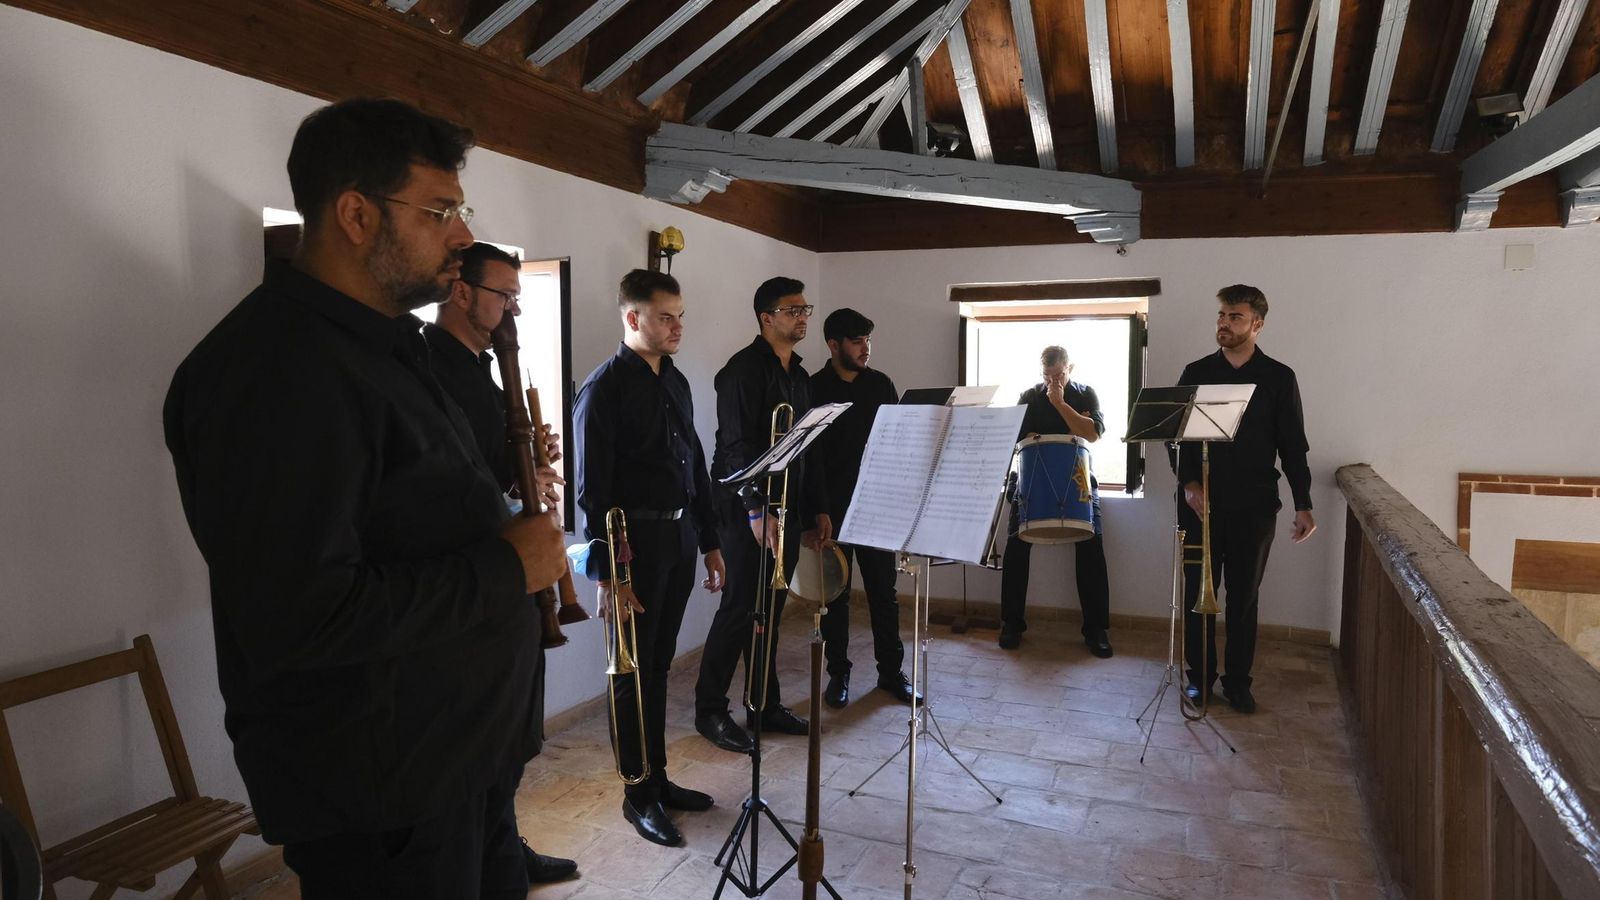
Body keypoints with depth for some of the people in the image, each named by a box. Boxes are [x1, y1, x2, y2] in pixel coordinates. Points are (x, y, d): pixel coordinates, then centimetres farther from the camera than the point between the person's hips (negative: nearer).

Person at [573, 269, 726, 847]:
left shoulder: (675, 381, 11)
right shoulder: (605, 388, -11)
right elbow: (592, 489, -15)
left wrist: (710, 542, 15)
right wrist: (607, 573, -18)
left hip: (679, 538, 7)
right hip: (636, 542, -7)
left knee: (659, 666, 17)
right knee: (636, 671, 5)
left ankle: (659, 777, 30)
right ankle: (638, 794, 19)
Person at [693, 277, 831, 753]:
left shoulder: (798, 375, 15)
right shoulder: (745, 369, -11)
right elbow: (737, 445, -18)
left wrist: (816, 509, 15)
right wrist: (758, 510, -23)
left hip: (786, 507, 8)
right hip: (747, 509, -8)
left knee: (770, 610, 12)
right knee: (740, 608, -4)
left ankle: (765, 704, 23)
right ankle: (709, 710, 9)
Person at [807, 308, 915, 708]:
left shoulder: (881, 384, 6)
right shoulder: (813, 389, -5)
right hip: (831, 506, -3)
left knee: (883, 590, 8)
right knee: (835, 593, 7)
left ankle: (891, 670, 20)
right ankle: (838, 673, 19)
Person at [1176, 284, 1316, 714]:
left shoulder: (1278, 378, 2)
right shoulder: (1196, 373, 4)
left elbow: (1293, 445, 2)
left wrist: (1303, 505, -3)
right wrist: (1188, 484, -11)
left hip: (1254, 507, -1)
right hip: (1200, 503, 1)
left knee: (1244, 596, 7)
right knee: (1197, 592, 5)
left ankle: (1238, 681, 19)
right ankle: (1199, 675, 19)